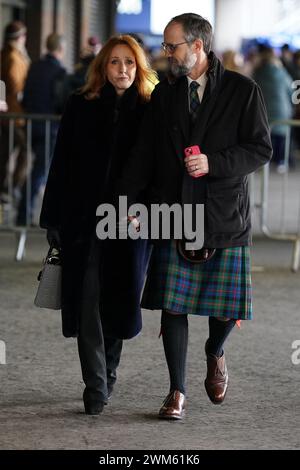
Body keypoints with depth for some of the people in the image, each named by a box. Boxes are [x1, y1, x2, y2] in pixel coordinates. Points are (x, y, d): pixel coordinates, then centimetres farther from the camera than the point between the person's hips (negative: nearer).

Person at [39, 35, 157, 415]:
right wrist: (54, 219, 0)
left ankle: (107, 367, 32)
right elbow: (62, 164, 4)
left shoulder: (150, 111, 2)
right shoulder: (81, 105, 3)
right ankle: (96, 385, 0)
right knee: (88, 301, -3)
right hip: (84, 218, 0)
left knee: (119, 298, 8)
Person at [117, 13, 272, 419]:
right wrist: (125, 202, 2)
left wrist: (213, 163, -17)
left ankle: (215, 353, 35)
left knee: (227, 307, 1)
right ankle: (177, 392, 9)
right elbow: (145, 154, 10)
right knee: (173, 305, -1)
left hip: (225, 215, -2)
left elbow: (261, 149, -4)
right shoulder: (164, 93, 9)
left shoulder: (242, 91, -2)